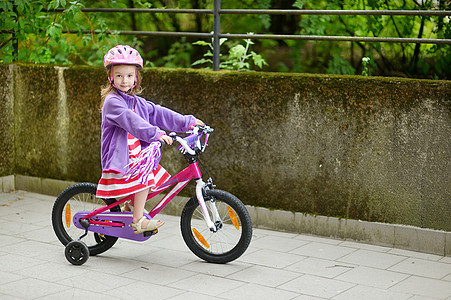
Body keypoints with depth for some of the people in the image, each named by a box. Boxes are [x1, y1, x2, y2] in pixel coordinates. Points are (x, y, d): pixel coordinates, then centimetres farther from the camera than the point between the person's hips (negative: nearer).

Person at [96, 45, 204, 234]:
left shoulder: (136, 102, 12)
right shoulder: (112, 101, -15)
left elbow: (158, 113, 14)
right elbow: (130, 120, -29)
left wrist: (187, 122, 13)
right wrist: (156, 133, -39)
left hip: (135, 156, 9)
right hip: (120, 158, -9)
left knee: (158, 176, 11)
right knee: (144, 178, -23)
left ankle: (131, 206, 24)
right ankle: (138, 221, -17)